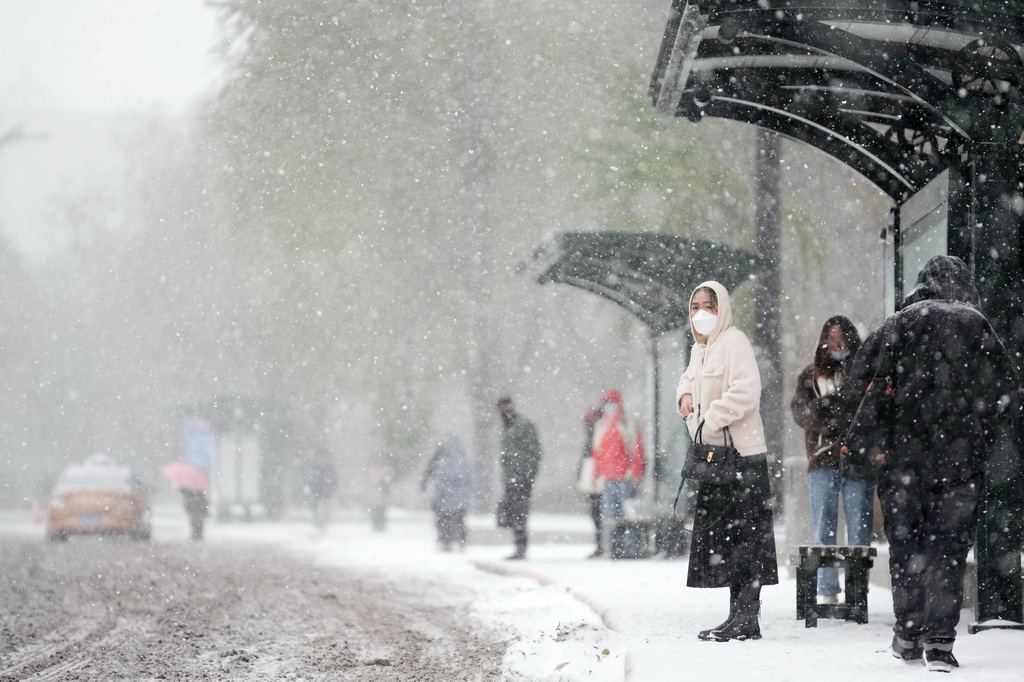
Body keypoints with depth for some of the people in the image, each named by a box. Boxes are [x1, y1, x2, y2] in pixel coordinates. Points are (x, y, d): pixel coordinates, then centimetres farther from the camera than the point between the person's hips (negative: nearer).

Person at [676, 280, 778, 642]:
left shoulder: (734, 341, -10)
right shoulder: (700, 348, 18)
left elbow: (746, 391, -21)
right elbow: (690, 377, 37)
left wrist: (710, 420, -19)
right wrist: (685, 394, 14)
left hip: (740, 454, -10)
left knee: (743, 537, -8)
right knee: (721, 535, 11)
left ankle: (746, 618, -8)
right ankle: (738, 616, 16)